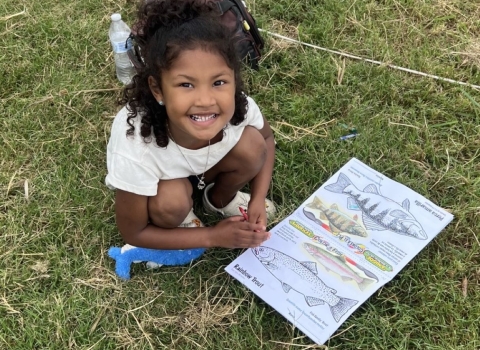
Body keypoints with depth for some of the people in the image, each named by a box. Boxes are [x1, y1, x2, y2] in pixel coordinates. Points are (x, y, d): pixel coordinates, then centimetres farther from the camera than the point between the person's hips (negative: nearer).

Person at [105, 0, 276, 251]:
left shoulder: (241, 108, -33)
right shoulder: (135, 152, -42)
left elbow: (266, 140, -6)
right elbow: (132, 233, -24)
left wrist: (258, 200, -19)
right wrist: (213, 237, -26)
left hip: (206, 165, 3)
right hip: (158, 182, -3)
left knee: (251, 143, -23)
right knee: (171, 200, -33)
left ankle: (221, 199, 7)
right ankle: (183, 220, 3)